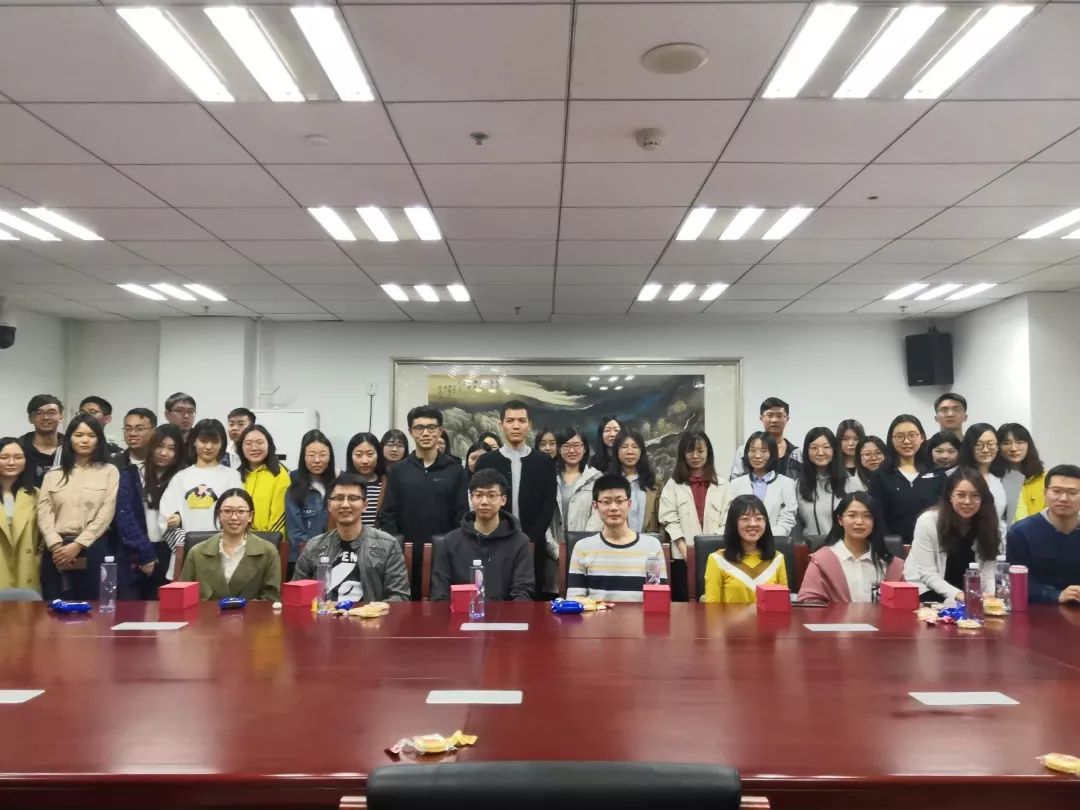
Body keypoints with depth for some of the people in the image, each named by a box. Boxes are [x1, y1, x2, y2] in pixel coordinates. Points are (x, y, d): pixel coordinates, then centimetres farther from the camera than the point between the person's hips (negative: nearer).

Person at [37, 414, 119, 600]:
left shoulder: (109, 471, 5)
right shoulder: (53, 474, 12)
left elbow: (106, 514, -3)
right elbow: (43, 513, 4)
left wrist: (78, 545, -11)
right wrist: (56, 545, -11)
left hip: (92, 548, -2)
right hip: (56, 550, 2)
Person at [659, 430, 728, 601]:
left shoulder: (722, 485, 12)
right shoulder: (673, 484, 8)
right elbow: (670, 520, -1)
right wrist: (685, 550, -12)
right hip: (683, 557, -1)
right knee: (684, 602, 1)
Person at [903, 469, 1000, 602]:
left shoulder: (988, 525, -2)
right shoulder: (928, 521, -14)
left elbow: (989, 574, -8)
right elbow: (927, 574, -15)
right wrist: (957, 595, -28)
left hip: (971, 596, 5)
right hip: (926, 592, -5)